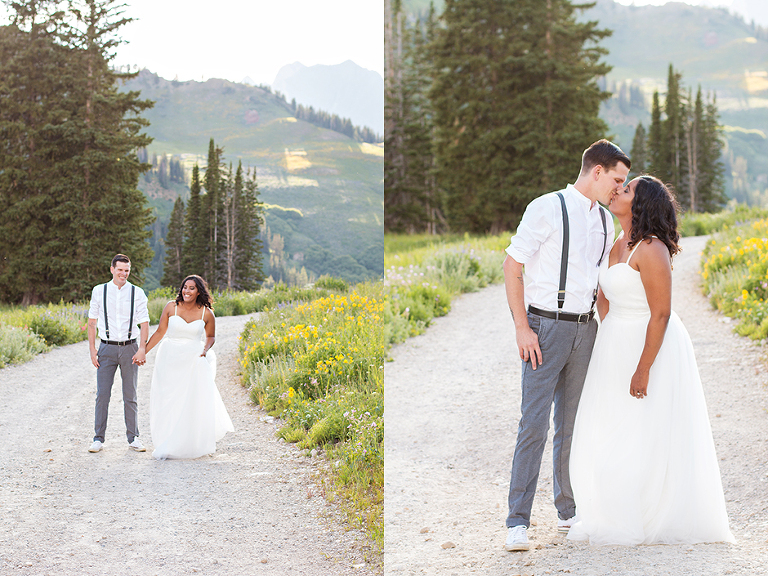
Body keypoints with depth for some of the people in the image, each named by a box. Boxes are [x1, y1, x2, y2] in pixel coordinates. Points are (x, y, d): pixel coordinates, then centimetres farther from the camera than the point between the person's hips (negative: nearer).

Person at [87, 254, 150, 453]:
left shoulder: (137, 293, 1)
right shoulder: (99, 291, 3)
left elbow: (144, 323, 0)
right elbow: (92, 322, 6)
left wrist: (142, 349, -10)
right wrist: (92, 349, -1)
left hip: (129, 348, 0)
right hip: (107, 348, 0)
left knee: (130, 396, 5)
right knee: (102, 394, -1)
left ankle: (133, 438, 13)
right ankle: (98, 438, 7)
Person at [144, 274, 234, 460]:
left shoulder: (206, 314, -1)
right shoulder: (171, 307, -1)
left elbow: (211, 336, 13)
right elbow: (160, 332, 4)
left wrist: (205, 349, -7)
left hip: (193, 360, -1)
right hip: (170, 359, 1)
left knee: (193, 401, -5)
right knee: (166, 401, 2)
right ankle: (166, 445, 14)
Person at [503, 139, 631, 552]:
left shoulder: (605, 221, 12)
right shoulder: (546, 209, -8)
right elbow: (512, 266, -8)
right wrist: (522, 328, -13)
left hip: (585, 329, 6)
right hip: (545, 328, -6)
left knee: (573, 425, 10)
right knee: (534, 425, -9)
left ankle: (569, 511, 21)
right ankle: (518, 522, -6)